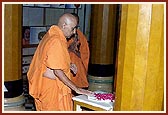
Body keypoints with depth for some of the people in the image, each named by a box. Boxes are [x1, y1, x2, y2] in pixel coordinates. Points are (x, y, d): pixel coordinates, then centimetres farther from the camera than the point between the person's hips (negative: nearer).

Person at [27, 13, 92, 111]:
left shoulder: (50, 35, 8)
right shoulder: (57, 41, -23)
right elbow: (58, 72, -27)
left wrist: (68, 65, 5)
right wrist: (77, 89, -23)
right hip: (51, 88, -10)